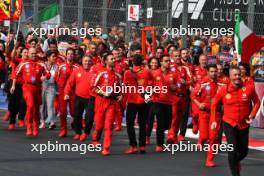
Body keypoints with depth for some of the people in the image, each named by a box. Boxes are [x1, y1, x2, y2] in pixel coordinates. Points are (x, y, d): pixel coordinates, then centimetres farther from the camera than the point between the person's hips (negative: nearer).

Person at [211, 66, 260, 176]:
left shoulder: (249, 88, -9)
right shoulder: (223, 91, -8)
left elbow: (257, 102, 5)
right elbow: (214, 105, 7)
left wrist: (252, 115, -8)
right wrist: (214, 120, 2)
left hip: (244, 125, 2)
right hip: (229, 124, -2)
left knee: (244, 151, 11)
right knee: (233, 149, -16)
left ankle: (236, 162, 45)